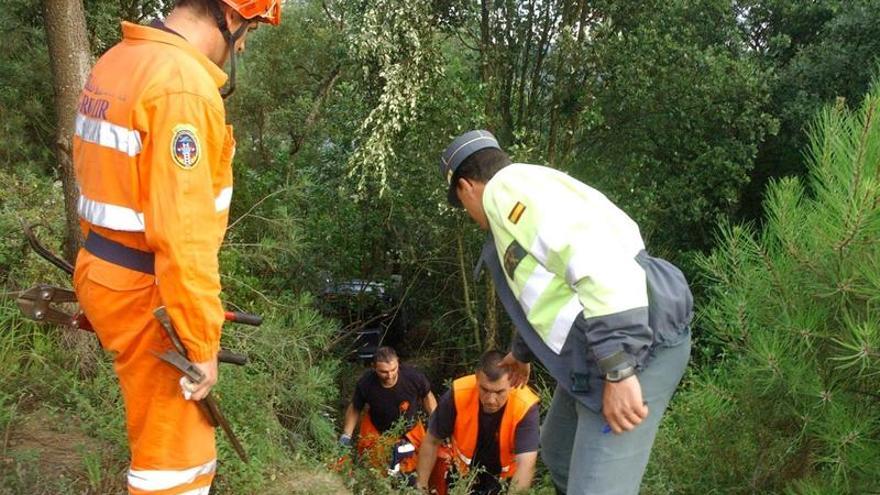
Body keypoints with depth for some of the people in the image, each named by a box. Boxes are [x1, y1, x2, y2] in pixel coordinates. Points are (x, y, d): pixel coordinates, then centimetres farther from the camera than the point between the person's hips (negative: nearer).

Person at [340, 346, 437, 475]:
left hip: (410, 429, 0)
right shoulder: (365, 383, -31)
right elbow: (354, 409, -9)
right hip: (377, 430, 0)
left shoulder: (413, 376, -33)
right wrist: (346, 436, -12)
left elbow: (427, 397, -10)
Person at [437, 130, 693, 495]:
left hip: (635, 349, -11)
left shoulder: (507, 188, -12)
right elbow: (546, 296, 38)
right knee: (558, 456, 25)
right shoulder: (522, 202, 21)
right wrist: (522, 352, 54)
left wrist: (618, 370, -28)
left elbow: (599, 264, -27)